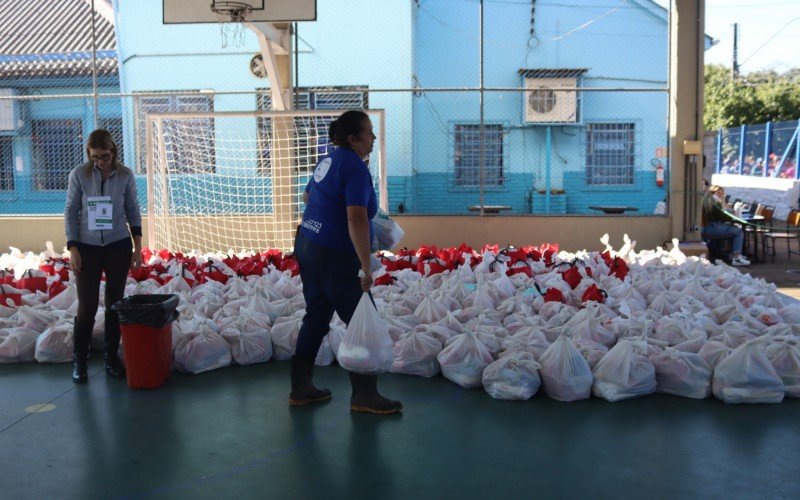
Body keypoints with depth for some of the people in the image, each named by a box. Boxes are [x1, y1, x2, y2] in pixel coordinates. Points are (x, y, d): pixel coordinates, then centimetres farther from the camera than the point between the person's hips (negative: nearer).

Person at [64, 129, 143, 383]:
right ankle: (79, 359, 15)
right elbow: (71, 212, -2)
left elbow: (133, 212, 5)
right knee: (87, 305, 0)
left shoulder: (125, 175, -1)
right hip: (88, 247, -1)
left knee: (115, 303, 7)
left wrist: (138, 247, 1)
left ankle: (111, 356, 20)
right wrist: (73, 249, -7)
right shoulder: (79, 175, -5)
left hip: (118, 246, 1)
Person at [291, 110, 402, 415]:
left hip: (306, 246, 9)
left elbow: (308, 196, 27)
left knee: (316, 317, 17)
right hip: (334, 257, -9)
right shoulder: (355, 167, -17)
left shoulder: (329, 160, 11)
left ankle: (300, 389, 25)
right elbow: (357, 220, -27)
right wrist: (367, 269, -25)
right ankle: (364, 396, 10)